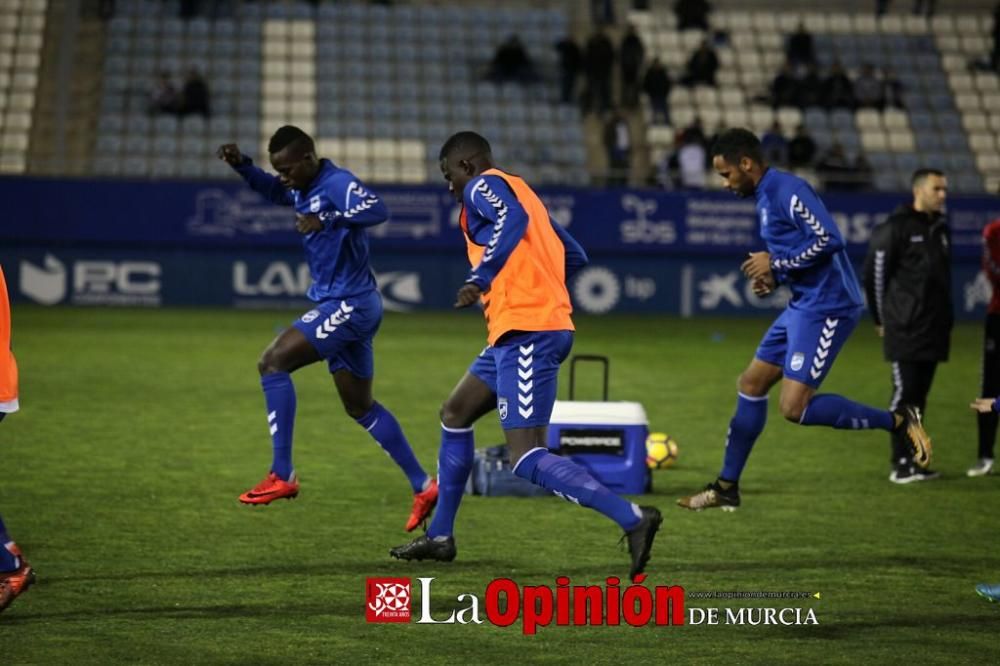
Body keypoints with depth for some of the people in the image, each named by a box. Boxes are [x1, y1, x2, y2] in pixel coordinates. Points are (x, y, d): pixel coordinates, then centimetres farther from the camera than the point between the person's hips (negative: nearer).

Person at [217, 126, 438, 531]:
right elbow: (273, 192, 33)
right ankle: (423, 487, 19)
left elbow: (377, 210, -34)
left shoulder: (337, 184, -17)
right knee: (360, 407, 15)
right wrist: (241, 165, 17)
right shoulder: (304, 188, 12)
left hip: (349, 306, -11)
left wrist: (326, 221, -39)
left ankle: (282, 476, -15)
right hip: (342, 307, 11)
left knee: (272, 362, -15)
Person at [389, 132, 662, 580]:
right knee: (455, 414, 22)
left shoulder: (483, 186, -3)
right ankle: (440, 536, 28)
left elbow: (513, 219, -25)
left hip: (525, 333, -10)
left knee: (527, 459, -15)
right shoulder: (519, 191, 24)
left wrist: (480, 278, -29)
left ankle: (632, 518, -24)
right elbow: (574, 256, 25)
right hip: (530, 327, 10)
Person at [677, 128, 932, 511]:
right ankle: (726, 487, 22)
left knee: (794, 407, -15)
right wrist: (774, 277, 6)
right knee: (751, 384, 13)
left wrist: (776, 263, -16)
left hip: (826, 307, -11)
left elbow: (829, 239, -24)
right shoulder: (764, 197, 16)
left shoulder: (788, 191, -16)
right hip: (803, 304, 11)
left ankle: (899, 421, -5)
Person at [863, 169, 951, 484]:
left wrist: (946, 318, 15)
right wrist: (882, 319, -3)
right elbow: (875, 274, -7)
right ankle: (901, 464, -4)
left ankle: (913, 460, 14)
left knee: (919, 395, 10)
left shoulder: (941, 228, 14)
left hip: (933, 330, 7)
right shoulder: (896, 227, -9)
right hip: (906, 330, -7)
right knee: (904, 392, -7)